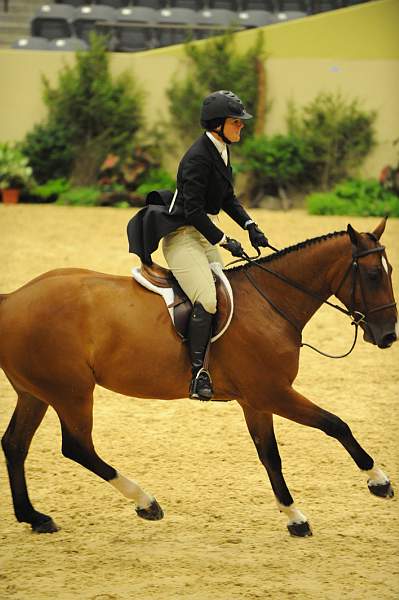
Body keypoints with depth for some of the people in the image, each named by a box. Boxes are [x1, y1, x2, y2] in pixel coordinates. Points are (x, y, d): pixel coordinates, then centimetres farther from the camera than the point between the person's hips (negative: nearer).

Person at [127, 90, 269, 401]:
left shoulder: (222, 151, 9)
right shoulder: (198, 158, -21)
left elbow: (228, 199, 19)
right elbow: (193, 211, -23)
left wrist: (251, 227, 6)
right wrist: (225, 241, -18)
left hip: (206, 235, 10)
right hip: (182, 235, -10)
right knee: (206, 300, -23)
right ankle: (197, 373, -19)